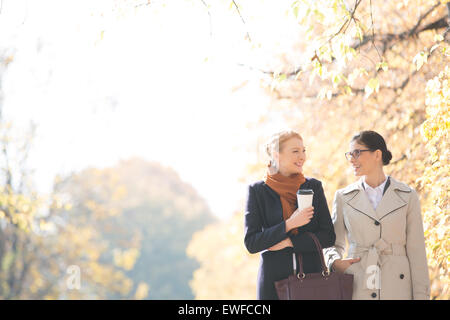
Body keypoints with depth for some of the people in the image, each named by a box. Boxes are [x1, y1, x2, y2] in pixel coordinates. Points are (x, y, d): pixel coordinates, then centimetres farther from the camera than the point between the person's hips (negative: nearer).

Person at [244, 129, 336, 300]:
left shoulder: (314, 186, 7)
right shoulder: (257, 190, 1)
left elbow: (328, 237, 3)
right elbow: (251, 243, -5)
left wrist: (289, 242, -9)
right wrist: (289, 225, -15)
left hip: (311, 273, 2)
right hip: (273, 278, -1)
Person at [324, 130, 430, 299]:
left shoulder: (407, 196, 4)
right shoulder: (344, 197, 8)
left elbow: (416, 252, 3)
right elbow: (333, 244, 17)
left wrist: (421, 296, -2)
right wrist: (335, 262, -5)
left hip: (397, 290, -1)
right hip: (356, 289, 1)